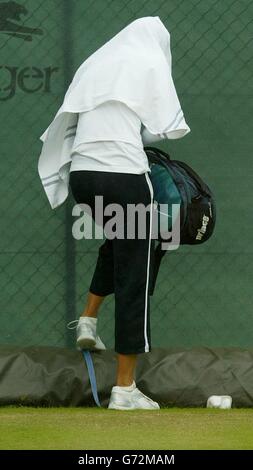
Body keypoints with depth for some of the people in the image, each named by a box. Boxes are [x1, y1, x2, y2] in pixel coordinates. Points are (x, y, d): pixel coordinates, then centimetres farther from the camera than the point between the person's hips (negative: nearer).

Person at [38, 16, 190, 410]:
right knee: (133, 278, 0)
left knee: (118, 240, 35)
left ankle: (88, 319, 22)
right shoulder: (151, 62, 4)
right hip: (124, 175, -6)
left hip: (82, 174, 6)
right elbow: (172, 127, 1)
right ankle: (125, 389, -1)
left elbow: (69, 121, 12)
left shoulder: (95, 63, 18)